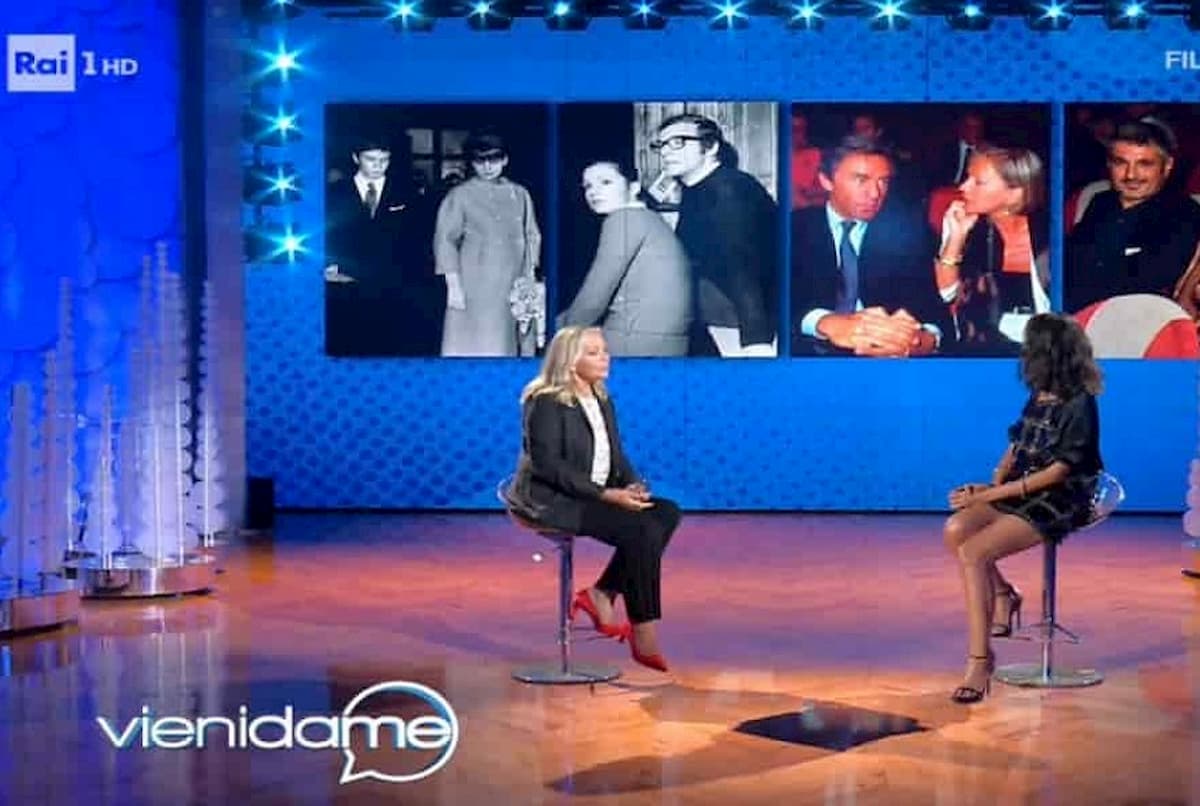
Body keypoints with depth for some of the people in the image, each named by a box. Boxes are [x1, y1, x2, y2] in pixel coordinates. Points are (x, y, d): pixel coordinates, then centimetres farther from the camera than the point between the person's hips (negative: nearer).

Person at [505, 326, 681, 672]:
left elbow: (616, 456, 15)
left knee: (667, 513, -14)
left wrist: (633, 485, -9)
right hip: (552, 499, -8)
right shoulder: (546, 403, -10)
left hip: (597, 495, 8)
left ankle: (602, 595, -9)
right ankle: (644, 637, -20)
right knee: (641, 531, -27)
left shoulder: (603, 402, 15)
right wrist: (606, 494, -23)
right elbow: (547, 464, -18)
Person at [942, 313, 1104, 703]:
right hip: (1018, 493, 7)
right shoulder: (1037, 398, 13)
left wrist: (989, 494, -17)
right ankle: (1003, 594, 5)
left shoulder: (1080, 405, -11)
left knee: (973, 552, -26)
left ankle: (980, 658, -21)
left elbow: (1056, 472, -15)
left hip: (1058, 503, -7)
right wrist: (993, 484, -5)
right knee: (955, 530, -20)